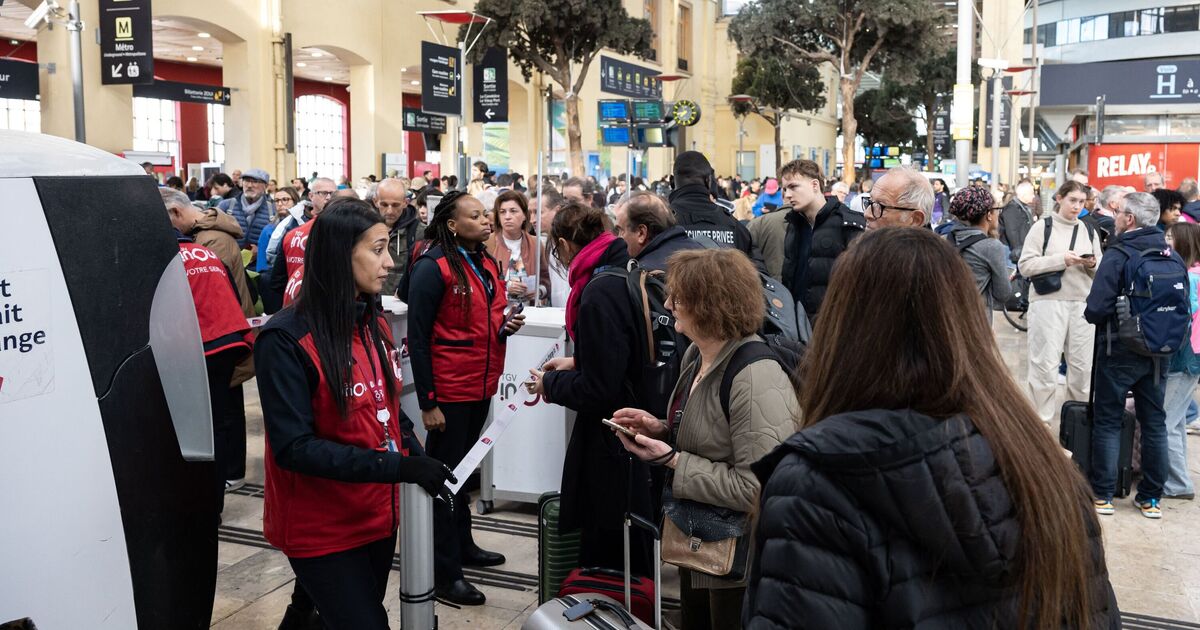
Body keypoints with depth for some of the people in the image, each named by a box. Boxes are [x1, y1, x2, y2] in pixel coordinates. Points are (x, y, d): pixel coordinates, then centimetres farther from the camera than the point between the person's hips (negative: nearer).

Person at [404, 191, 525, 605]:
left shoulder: (487, 265, 9)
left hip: (481, 386, 8)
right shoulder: (433, 268, -15)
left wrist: (506, 327, -3)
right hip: (448, 392, -8)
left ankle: (462, 544, 36)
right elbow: (418, 338, -16)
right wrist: (427, 402, -18)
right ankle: (445, 571, 11)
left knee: (463, 468, 21)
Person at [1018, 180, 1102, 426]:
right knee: (1045, 365, -3)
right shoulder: (1042, 227, 0)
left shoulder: (1089, 231, 13)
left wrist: (1093, 265, -6)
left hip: (1082, 304, 4)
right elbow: (1025, 265, -8)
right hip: (1048, 303, -4)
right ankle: (1040, 420, 6)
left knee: (1082, 366, 7)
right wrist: (1061, 260, -16)